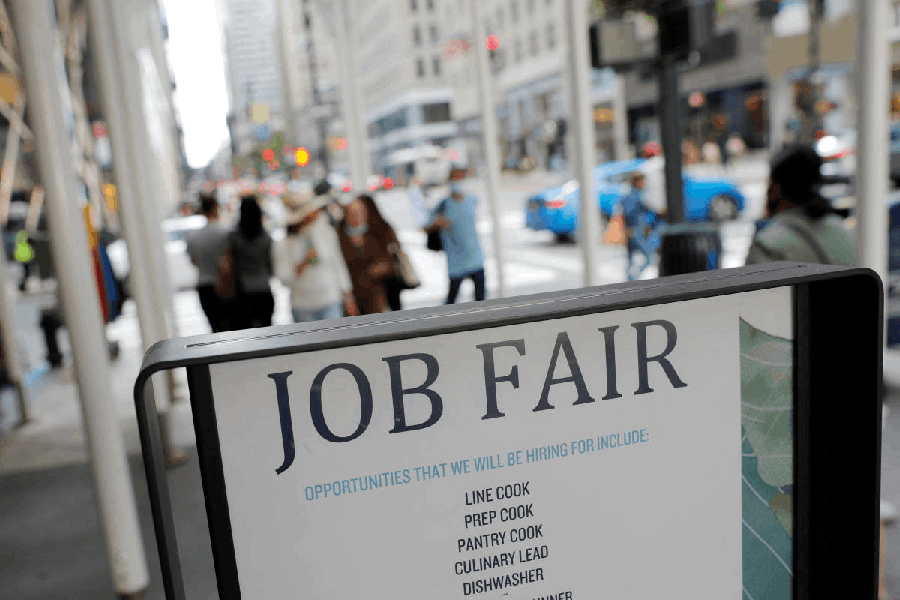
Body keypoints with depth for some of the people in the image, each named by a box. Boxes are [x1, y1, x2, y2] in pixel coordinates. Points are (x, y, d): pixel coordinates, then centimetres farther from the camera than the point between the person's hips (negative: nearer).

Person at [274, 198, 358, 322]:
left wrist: (348, 298, 11)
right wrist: (303, 263, -22)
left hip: (331, 303, 1)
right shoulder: (283, 246, -5)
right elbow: (284, 279, -8)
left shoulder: (327, 233, 1)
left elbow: (338, 265, 10)